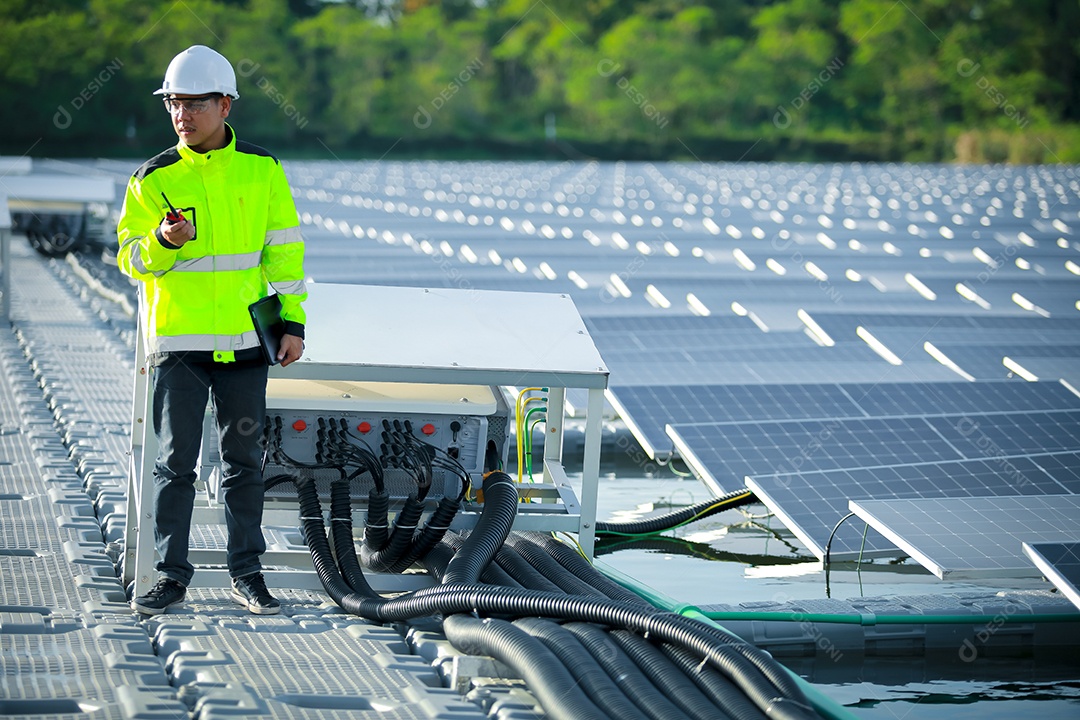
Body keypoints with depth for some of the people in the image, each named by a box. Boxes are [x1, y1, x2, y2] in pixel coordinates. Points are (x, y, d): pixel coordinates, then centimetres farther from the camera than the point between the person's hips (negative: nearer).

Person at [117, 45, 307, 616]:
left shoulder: (263, 171, 2)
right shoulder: (154, 179, -2)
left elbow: (284, 249, 7)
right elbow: (130, 257, 0)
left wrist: (293, 321, 2)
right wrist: (163, 242, -21)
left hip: (244, 341, 1)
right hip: (176, 339, -1)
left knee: (244, 460, 9)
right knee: (175, 462, 2)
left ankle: (247, 572, 18)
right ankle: (172, 575, 10)